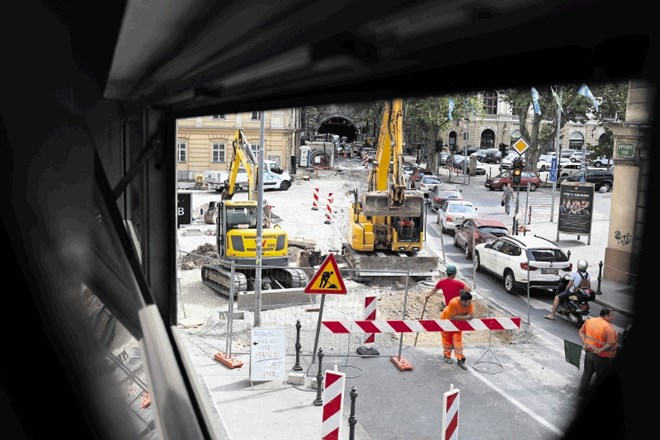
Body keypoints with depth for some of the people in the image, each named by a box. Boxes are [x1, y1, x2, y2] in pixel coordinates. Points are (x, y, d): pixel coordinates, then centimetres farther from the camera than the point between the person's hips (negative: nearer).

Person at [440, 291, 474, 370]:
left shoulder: (469, 304, -23)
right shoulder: (454, 303, -39)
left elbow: (471, 315, -20)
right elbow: (453, 317, -35)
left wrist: (460, 317, -30)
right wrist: (465, 317, -33)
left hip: (458, 322, 3)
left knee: (458, 339, -5)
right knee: (447, 339, 9)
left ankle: (460, 360, 1)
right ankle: (447, 356, 29)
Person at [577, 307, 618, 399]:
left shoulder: (589, 321, -1)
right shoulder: (608, 328, -23)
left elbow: (581, 332, 7)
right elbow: (611, 343, -30)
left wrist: (584, 343, 0)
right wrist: (600, 350, -22)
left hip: (589, 352, 6)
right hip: (602, 357, -6)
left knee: (587, 373, 21)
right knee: (601, 377, 15)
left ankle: (581, 393, 31)